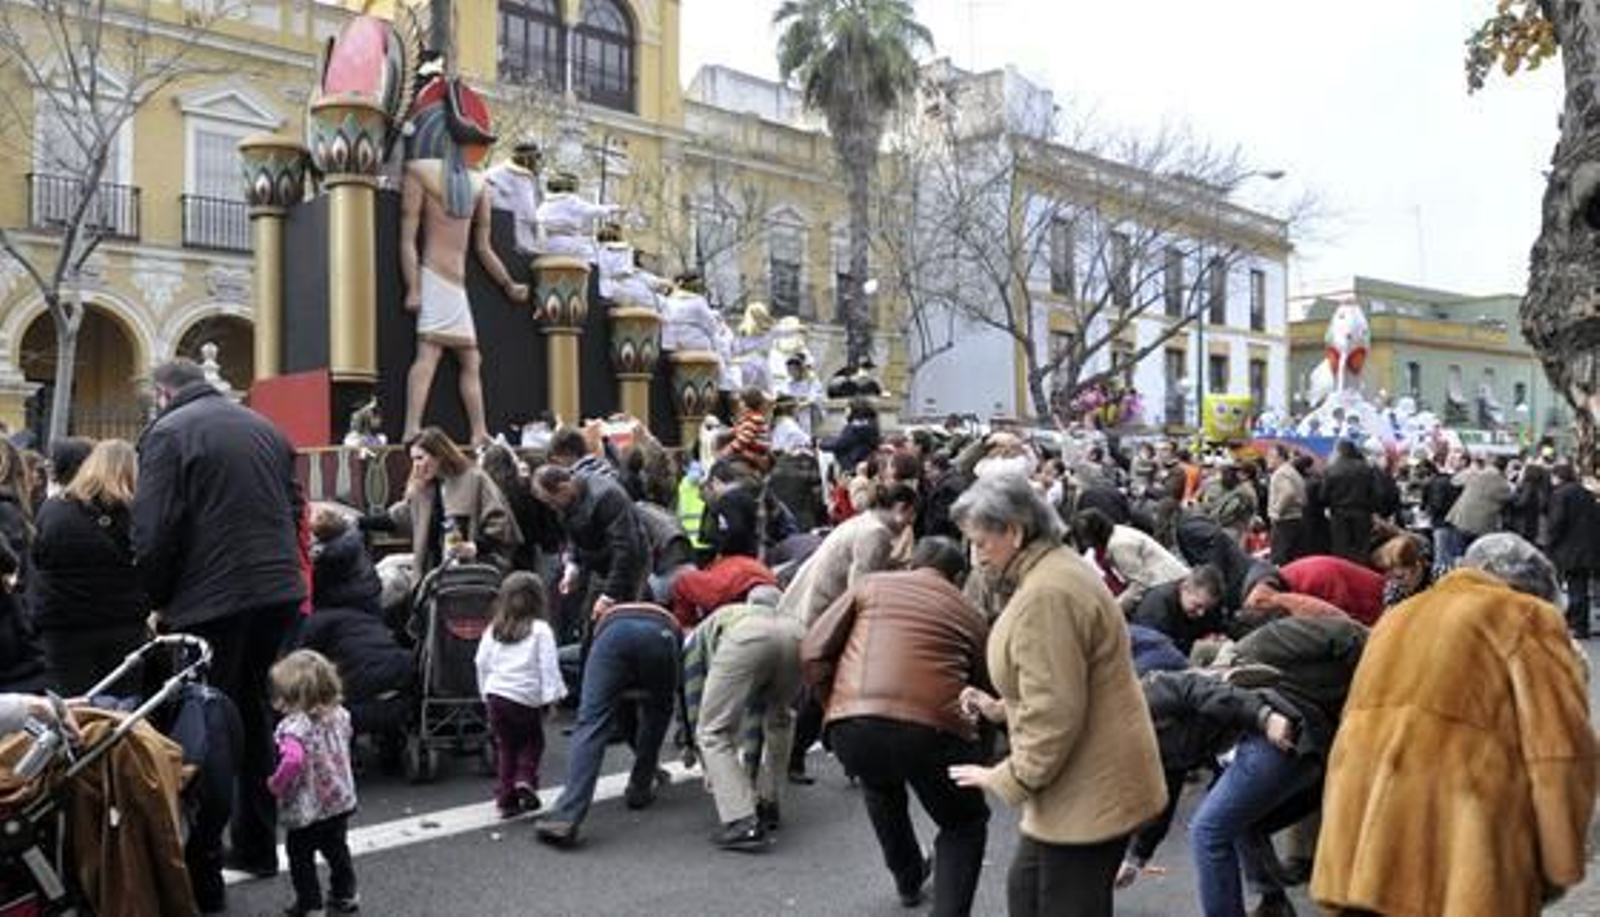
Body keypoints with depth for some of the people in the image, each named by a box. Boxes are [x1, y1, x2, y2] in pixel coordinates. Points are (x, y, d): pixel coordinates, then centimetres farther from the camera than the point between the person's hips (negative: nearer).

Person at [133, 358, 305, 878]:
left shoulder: (167, 433, -5)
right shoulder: (265, 428, 15)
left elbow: (153, 534, -12)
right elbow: (295, 511, 17)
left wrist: (160, 600, 1)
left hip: (211, 603, -6)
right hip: (280, 595, 6)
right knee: (255, 718, 16)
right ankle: (257, 847, 25)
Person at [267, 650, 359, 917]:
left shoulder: (294, 726, -28)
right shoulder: (339, 715, -6)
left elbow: (293, 759, -42)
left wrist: (276, 783, -25)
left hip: (305, 810, -7)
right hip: (340, 802, 7)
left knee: (301, 858, 14)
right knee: (337, 850, 25)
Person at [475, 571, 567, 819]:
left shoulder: (493, 630, 9)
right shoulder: (540, 630, -5)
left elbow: (481, 662, 10)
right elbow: (548, 666, -10)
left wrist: (485, 692, 18)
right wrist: (551, 694, -8)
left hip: (495, 695, 4)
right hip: (526, 698, -4)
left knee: (505, 746, 13)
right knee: (532, 742, 15)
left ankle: (505, 798, 11)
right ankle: (525, 780, -6)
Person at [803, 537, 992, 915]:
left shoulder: (871, 584, 20)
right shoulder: (970, 614, 22)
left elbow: (813, 652, 12)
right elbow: (986, 690, 29)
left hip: (852, 725, 2)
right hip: (934, 727, -2)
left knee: (880, 788, 37)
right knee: (965, 825, 25)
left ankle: (909, 879, 50)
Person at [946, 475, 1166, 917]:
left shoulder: (1046, 594, -25)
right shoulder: (1054, 567, 9)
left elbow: (1055, 712, -25)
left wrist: (1010, 777, -14)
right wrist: (1003, 708, 12)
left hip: (1091, 789, -10)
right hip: (1086, 777, 10)